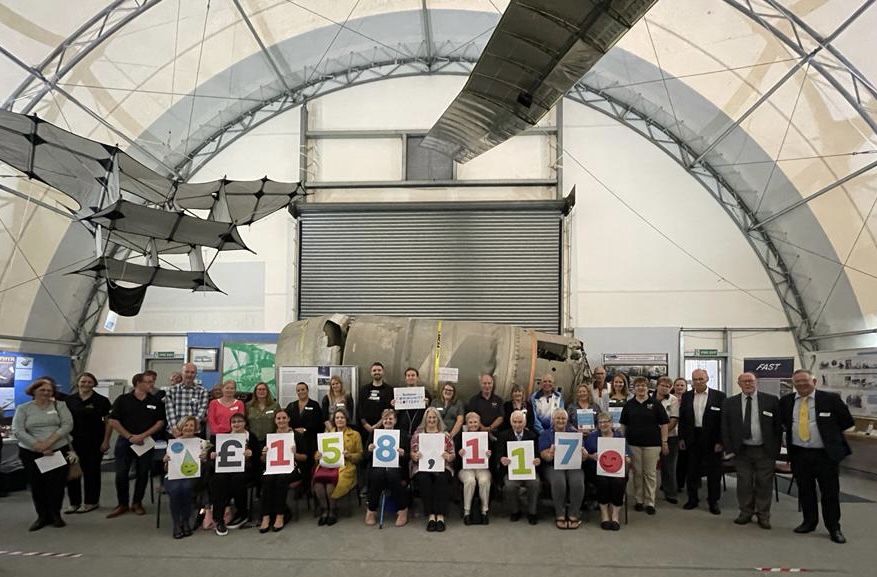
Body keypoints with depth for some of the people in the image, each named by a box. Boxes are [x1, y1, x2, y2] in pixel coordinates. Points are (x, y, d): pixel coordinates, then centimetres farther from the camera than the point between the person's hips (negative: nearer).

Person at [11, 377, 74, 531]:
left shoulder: (60, 406, 5)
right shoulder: (23, 409, 4)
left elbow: (67, 425, -5)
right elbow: (17, 431, -7)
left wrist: (49, 441, -18)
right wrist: (39, 446, -16)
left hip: (59, 451, 0)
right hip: (31, 453, 1)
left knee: (56, 484, -2)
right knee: (37, 485, 4)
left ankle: (55, 514, 16)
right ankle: (42, 516, 20)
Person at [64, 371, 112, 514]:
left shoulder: (101, 401, -2)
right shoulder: (69, 400, 5)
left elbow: (109, 421, -2)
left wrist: (106, 441, -7)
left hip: (94, 442, -3)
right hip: (73, 442, 3)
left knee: (91, 471, 6)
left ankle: (91, 502, 18)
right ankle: (74, 502, 17)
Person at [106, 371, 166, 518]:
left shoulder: (156, 402, 3)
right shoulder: (123, 400, -1)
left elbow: (160, 422, 0)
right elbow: (113, 421, -4)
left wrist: (142, 436, -11)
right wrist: (130, 436, -11)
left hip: (145, 442, 1)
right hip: (125, 441, -1)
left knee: (142, 474, 5)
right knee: (121, 474, -1)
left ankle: (137, 503, 19)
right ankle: (122, 504, 13)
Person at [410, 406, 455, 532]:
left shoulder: (445, 435, 16)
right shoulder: (418, 434, 16)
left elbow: (452, 455, 11)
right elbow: (412, 453, 9)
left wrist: (448, 456, -13)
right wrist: (415, 455, -14)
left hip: (441, 467, 0)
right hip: (422, 467, 0)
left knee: (441, 479, -34)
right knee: (424, 479, -34)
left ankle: (440, 516, -34)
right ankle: (430, 516, -31)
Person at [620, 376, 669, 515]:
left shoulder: (655, 404, 1)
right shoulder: (628, 405, 7)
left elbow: (663, 424, 1)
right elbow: (623, 424, 11)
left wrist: (664, 442, -2)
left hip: (652, 443, -2)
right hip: (633, 443, 2)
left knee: (650, 473, 0)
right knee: (637, 473, 6)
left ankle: (650, 502, 7)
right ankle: (639, 500, 17)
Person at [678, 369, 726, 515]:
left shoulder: (719, 396, -4)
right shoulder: (686, 396, 6)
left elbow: (723, 419, -6)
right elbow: (682, 419, 8)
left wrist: (720, 441, -10)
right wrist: (681, 438, 4)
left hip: (712, 440, -3)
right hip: (692, 439, 3)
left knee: (714, 472, 6)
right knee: (692, 470, 11)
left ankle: (713, 501, 19)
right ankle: (693, 499, 24)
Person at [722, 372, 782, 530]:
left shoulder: (771, 400, -2)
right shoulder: (730, 403, 2)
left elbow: (778, 426, 0)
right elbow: (725, 428, 4)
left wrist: (775, 449, -3)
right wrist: (729, 449, -2)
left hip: (765, 450, -1)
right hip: (741, 450, 1)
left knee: (764, 484, 5)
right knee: (744, 483, 7)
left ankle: (763, 515, 18)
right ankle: (745, 513, 21)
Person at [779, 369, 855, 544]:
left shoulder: (830, 399, -7)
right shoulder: (786, 401, 3)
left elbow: (847, 422, 1)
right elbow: (783, 422, 20)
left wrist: (827, 431, 5)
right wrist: (792, 434, 9)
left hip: (825, 454, -3)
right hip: (799, 455, 3)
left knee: (830, 493, 5)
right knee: (805, 491, 13)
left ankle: (834, 528, 18)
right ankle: (809, 522, 28)